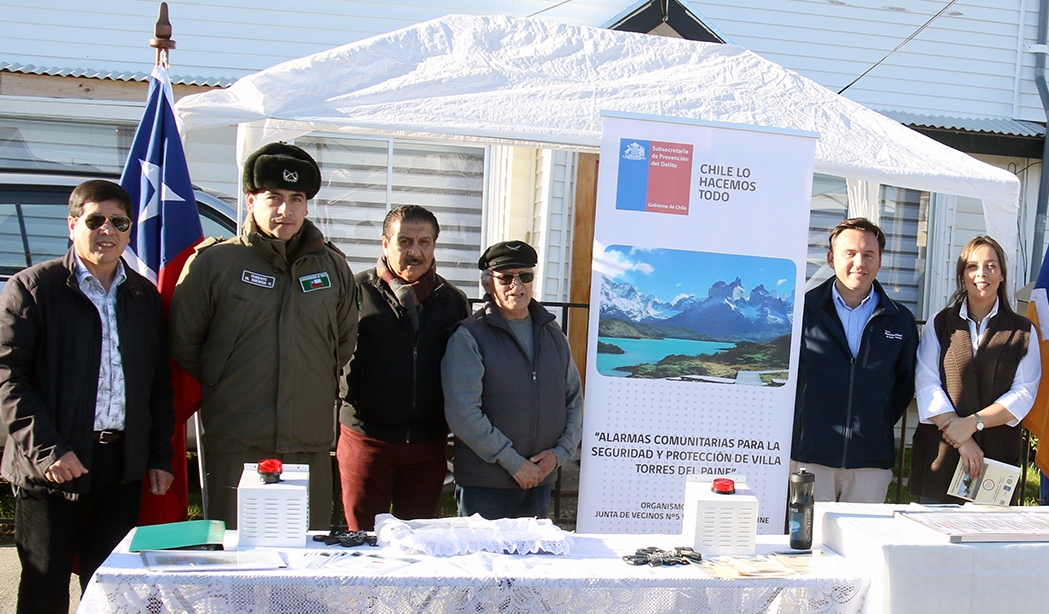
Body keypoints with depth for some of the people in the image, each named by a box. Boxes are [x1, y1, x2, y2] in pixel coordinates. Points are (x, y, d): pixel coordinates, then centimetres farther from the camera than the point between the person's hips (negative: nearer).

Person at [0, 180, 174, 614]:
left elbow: (160, 382, 16)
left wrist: (161, 457, 10)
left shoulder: (145, 296, 13)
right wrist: (47, 450, -16)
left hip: (124, 465, 4)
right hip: (53, 466, -4)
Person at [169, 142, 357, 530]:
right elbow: (182, 341, 5)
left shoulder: (333, 267, 9)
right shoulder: (213, 262, -1)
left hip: (311, 445, 3)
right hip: (236, 445, -3)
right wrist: (221, 388, 7)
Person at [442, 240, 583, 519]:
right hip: (484, 486, -5)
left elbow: (575, 400, 15)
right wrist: (513, 463, -15)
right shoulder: (468, 337, -7)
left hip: (540, 481, 5)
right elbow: (462, 413, -15)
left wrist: (560, 452, -1)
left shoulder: (553, 335, 12)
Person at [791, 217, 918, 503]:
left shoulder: (901, 321, 9)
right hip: (809, 456, -2)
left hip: (872, 462, 2)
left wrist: (879, 428, 10)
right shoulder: (802, 311, 2)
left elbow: (906, 385, 18)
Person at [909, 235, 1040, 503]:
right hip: (940, 452, 0)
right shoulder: (939, 325, 8)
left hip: (998, 452, 0)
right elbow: (927, 383, -3)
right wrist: (963, 441, -13)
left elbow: (1024, 393, -1)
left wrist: (973, 422, -14)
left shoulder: (1023, 331, 9)